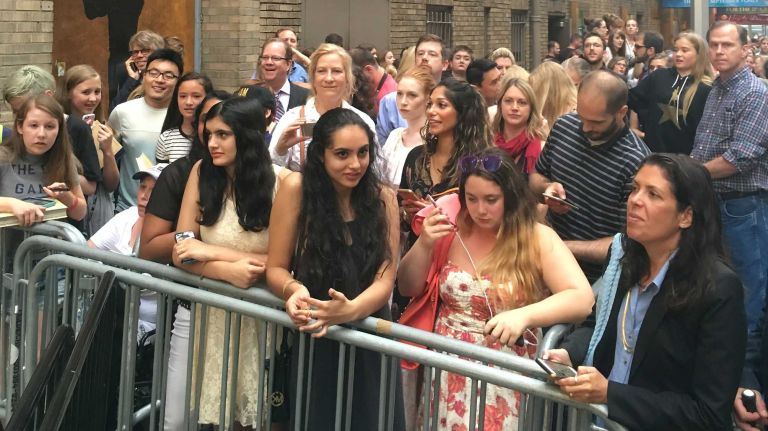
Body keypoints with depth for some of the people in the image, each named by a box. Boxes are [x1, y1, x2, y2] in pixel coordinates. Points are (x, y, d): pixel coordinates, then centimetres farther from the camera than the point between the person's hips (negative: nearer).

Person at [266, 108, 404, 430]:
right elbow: (276, 269, -3)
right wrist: (294, 291, -26)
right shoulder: (297, 188, -8)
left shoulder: (383, 198, 0)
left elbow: (385, 279, -7)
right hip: (313, 341, -2)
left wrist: (350, 310, -28)